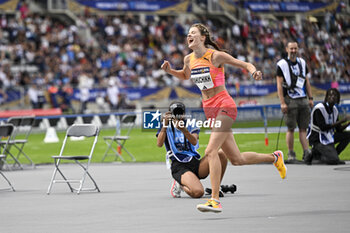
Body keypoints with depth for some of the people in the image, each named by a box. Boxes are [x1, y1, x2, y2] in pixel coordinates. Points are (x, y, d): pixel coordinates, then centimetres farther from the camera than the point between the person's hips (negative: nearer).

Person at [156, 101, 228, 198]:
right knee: (197, 192, -32)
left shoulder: (191, 126, 13)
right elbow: (159, 144, -10)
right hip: (179, 166, -4)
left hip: (195, 163, 4)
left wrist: (183, 129, -27)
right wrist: (165, 125, -18)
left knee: (221, 155, -22)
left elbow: (194, 142, -9)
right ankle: (179, 185, 3)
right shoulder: (166, 127, 9)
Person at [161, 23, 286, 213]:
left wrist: (253, 71, -27)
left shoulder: (215, 56, -10)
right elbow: (185, 76, 30)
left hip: (224, 107, -7)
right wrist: (170, 71, 11)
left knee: (211, 151, -22)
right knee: (236, 159, 11)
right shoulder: (189, 59, 8)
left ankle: (215, 201, -23)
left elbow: (245, 64, -5)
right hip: (210, 110, 7)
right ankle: (274, 157, 35)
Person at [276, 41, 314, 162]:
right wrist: (282, 103, -13)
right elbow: (279, 85, -7)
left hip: (303, 99, 5)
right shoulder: (282, 64, -4)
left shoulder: (302, 63, 12)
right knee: (291, 129, -2)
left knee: (303, 128, 3)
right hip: (290, 100, -5)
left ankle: (306, 152, 2)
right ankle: (291, 154, 4)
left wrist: (310, 98, 10)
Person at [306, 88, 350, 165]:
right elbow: (323, 127, -25)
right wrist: (341, 121, -24)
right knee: (333, 160, -24)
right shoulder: (319, 108, -17)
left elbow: (339, 130, 9)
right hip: (318, 139, -9)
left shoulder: (334, 110, 8)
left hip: (329, 136, 9)